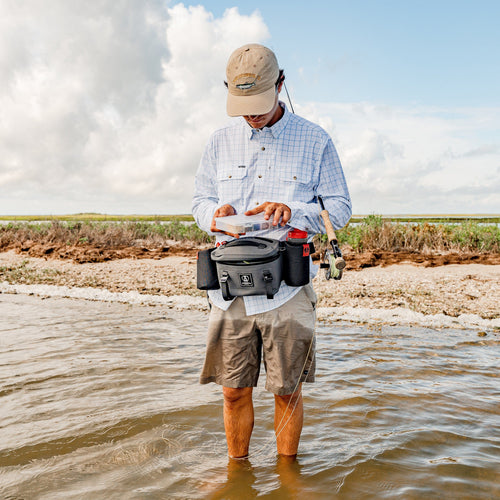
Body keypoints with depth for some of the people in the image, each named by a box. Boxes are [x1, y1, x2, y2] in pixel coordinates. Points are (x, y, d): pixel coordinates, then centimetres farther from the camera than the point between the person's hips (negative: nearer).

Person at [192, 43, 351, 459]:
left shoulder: (315, 141, 3)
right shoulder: (221, 142, 11)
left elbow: (340, 209, 3)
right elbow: (200, 199, 17)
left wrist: (291, 211, -16)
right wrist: (215, 213, -8)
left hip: (287, 288, -2)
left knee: (287, 392, 8)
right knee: (235, 391, 9)